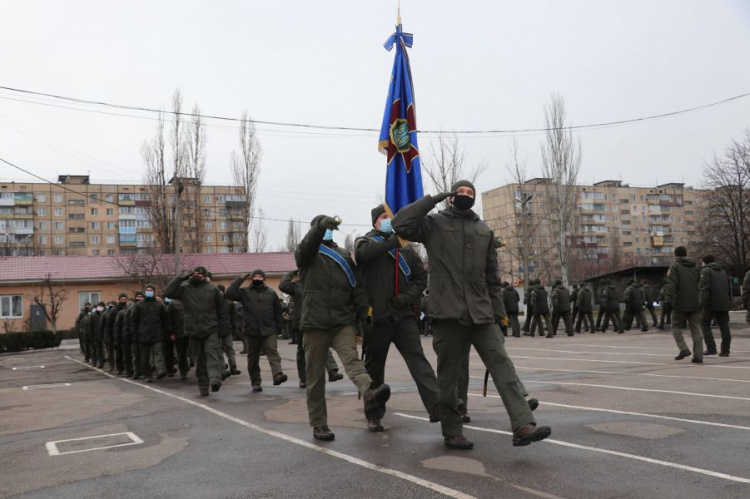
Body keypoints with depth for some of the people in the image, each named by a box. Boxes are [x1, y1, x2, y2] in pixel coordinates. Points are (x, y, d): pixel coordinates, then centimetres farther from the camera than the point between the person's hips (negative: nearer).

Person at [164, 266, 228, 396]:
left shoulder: (212, 289, 4)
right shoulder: (184, 288, 5)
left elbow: (221, 309, 7)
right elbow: (168, 293, -8)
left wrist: (223, 329, 4)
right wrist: (181, 278, -8)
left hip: (211, 330, -2)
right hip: (193, 331, 2)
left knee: (212, 353, -19)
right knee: (199, 359, 8)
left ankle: (215, 379, -32)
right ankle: (203, 386, 15)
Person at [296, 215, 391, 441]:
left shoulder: (344, 256, 16)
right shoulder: (307, 255, 9)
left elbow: (357, 288, 11)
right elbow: (305, 246, -16)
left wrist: (363, 316, 1)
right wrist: (321, 225, -32)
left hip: (343, 322, 1)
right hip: (315, 323, -1)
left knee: (352, 359, -23)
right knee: (315, 376, 3)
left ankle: (370, 395, -48)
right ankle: (319, 424, 12)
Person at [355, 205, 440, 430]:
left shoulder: (405, 247, 11)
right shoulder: (366, 241, 3)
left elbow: (421, 275, 13)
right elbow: (364, 252, -22)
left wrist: (408, 296, -4)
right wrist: (393, 240, -32)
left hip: (404, 315, 2)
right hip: (377, 316, -2)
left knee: (418, 359, -9)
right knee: (374, 366, 8)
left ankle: (436, 406, -16)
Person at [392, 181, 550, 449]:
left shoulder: (483, 230, 19)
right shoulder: (435, 224, 5)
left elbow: (492, 275, 20)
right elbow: (401, 224, -13)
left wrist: (497, 310, 14)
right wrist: (433, 199, -7)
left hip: (481, 313, 4)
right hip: (448, 313, -4)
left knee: (502, 365, -7)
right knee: (449, 374, 4)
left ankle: (523, 426, -10)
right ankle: (452, 432, 16)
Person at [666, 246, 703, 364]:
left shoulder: (675, 266, -4)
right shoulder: (695, 267, 14)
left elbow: (671, 284, -15)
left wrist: (669, 299, -19)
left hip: (680, 303, -5)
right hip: (694, 304, 5)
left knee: (676, 327, 10)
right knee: (696, 330, 7)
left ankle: (683, 349, -8)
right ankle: (698, 356, 3)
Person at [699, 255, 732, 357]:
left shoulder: (705, 271, -1)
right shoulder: (723, 272, 21)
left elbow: (704, 288, -14)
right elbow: (729, 288, 20)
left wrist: (702, 302, -18)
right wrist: (728, 300, 21)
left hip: (711, 303, -6)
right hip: (724, 304, 6)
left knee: (704, 324, 5)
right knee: (724, 326, 7)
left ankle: (711, 348, -4)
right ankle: (725, 350, 5)